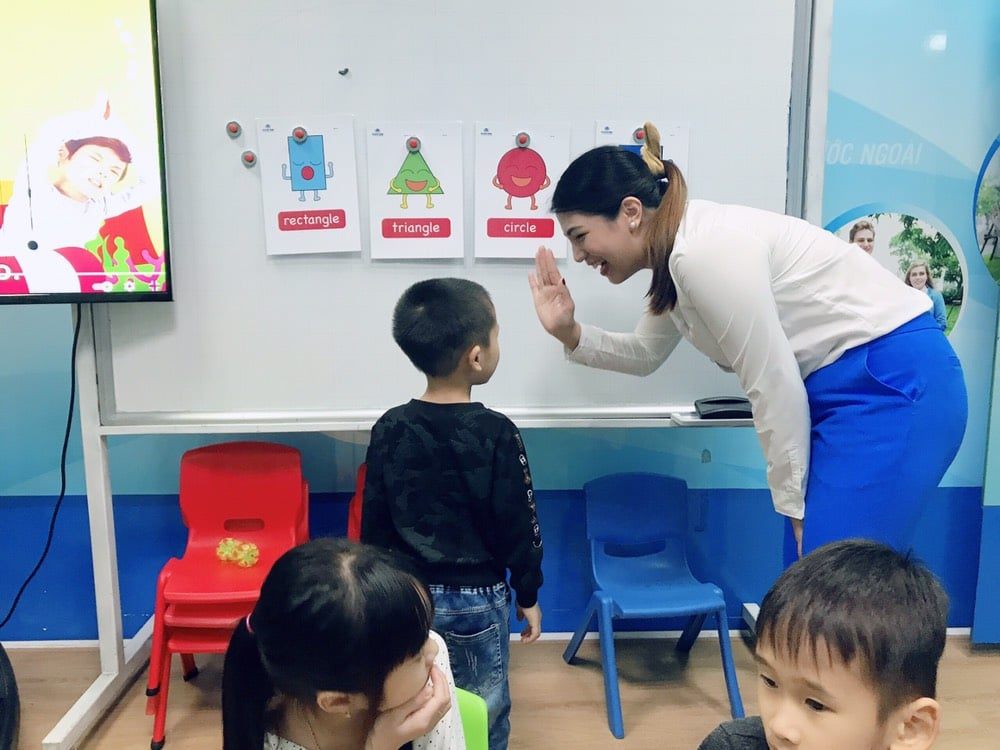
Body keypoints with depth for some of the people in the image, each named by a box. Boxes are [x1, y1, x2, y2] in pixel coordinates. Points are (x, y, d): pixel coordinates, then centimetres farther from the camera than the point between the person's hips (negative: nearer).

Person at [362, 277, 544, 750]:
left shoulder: (389, 428, -6)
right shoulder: (495, 433, -17)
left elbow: (374, 521, 0)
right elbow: (517, 525, -11)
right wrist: (528, 595, 3)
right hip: (474, 600, -4)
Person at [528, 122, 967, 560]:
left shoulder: (705, 251, -22)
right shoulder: (675, 254, 7)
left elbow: (774, 387, -19)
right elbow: (645, 355, 21)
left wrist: (795, 504, -8)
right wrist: (570, 334, 4)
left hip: (893, 382, -9)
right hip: (844, 390, 9)